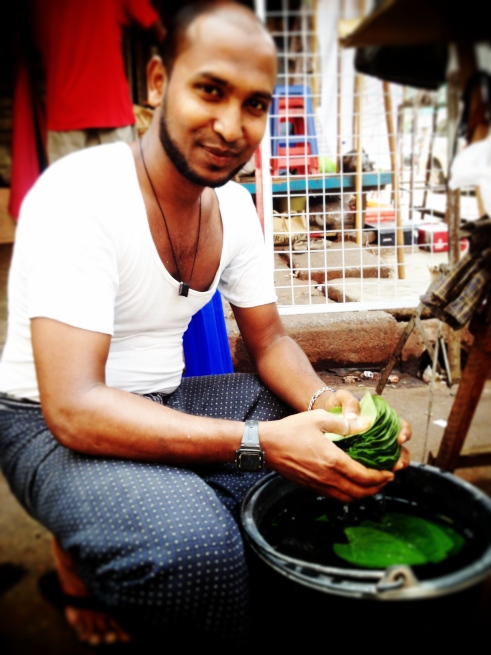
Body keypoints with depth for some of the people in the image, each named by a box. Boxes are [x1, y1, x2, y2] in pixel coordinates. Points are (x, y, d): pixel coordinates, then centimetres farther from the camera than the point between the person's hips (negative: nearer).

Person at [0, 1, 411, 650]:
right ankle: (80, 558, 1)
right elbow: (74, 408, -30)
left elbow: (269, 340, 5)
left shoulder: (235, 205, -1)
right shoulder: (79, 195, -24)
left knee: (342, 447, -5)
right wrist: (260, 442, -37)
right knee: (192, 546, -34)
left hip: (167, 400, 7)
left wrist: (323, 400, -18)